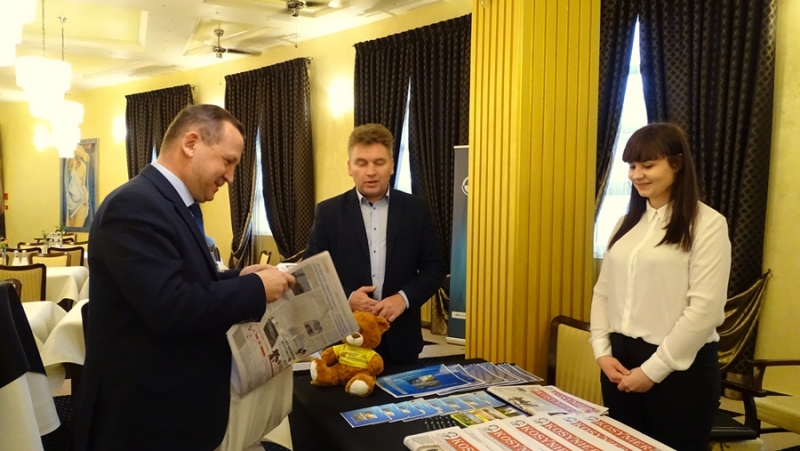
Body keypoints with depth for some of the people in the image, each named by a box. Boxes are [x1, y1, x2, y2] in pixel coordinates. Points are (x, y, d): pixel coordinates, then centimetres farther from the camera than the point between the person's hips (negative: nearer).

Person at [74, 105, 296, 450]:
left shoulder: (165, 201, 10)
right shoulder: (135, 205, -22)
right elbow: (171, 309, -30)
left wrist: (238, 278, 1)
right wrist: (255, 289, -19)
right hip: (145, 413, -10)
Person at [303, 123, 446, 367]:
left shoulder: (416, 208, 2)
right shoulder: (328, 212, 0)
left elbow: (435, 267, 3)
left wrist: (404, 298, -14)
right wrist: (346, 298, -16)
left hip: (400, 339, 1)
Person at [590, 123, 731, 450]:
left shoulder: (707, 223, -9)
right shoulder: (627, 222, 10)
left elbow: (705, 309, -15)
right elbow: (603, 291, 10)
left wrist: (653, 369, -14)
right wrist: (602, 350, -2)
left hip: (679, 368, -6)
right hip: (621, 359, 6)